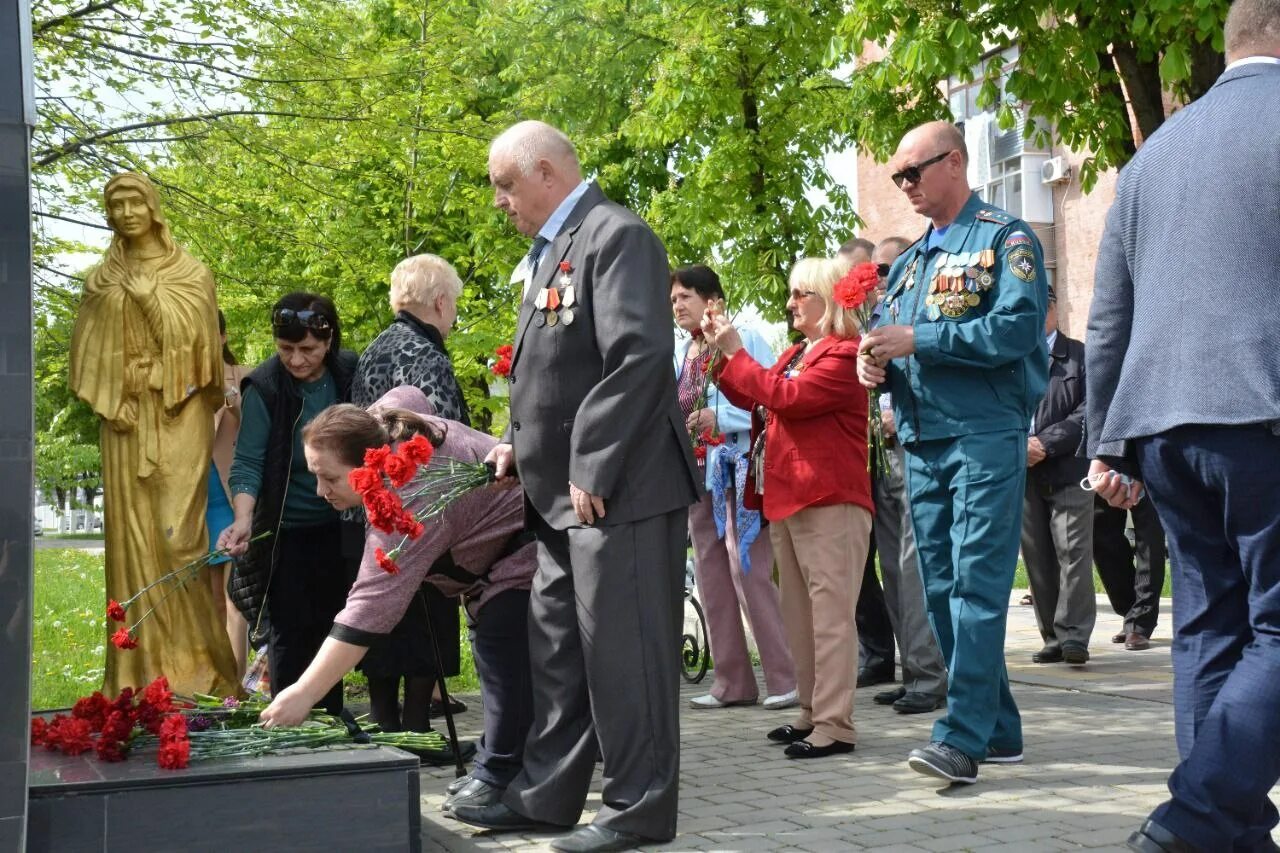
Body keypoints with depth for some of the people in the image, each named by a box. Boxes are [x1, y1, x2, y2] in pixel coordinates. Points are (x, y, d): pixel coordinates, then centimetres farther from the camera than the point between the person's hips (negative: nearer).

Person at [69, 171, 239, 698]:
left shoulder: (192, 274, 4)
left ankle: (191, 655, 1)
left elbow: (195, 340, -4)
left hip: (180, 415, -2)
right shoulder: (100, 281, 10)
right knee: (133, 530, -1)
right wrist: (112, 404, -4)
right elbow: (89, 355, 7)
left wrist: (149, 295, -9)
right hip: (126, 417, 3)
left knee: (179, 529, -10)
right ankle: (146, 661, 4)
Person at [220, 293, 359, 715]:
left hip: (339, 526, 4)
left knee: (332, 628, 13)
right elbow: (248, 462, -19)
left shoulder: (350, 372, -6)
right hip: (287, 532, -4)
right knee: (290, 633, -2)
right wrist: (243, 521, -33)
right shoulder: (264, 387, -17)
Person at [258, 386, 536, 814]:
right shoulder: (383, 422, -11)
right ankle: (494, 764, 20)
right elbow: (410, 396, 14)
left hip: (525, 550, -11)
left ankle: (501, 776, -12)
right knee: (490, 652, 13)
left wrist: (303, 694, -43)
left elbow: (372, 607, -42)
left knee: (503, 662, -16)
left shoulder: (412, 502, -37)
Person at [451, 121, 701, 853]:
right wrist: (523, 445, 10)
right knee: (558, 647, 14)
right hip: (565, 493, 10)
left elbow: (638, 358, -21)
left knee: (621, 649, -3)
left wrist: (592, 471, -22)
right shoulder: (553, 249, 16)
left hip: (619, 489, -10)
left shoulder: (617, 236, -12)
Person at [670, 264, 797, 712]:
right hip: (697, 469, 7)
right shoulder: (678, 354, 13)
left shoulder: (744, 339, -6)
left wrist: (720, 417, -19)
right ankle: (732, 680, 13)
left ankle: (785, 676, -6)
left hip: (738, 468, -7)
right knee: (711, 574, 7)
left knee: (748, 570, -12)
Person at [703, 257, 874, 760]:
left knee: (829, 612, -9)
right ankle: (812, 714, 21)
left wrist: (736, 352, -13)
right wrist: (720, 353, 9)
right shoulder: (796, 354, 19)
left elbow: (787, 397, -21)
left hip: (829, 502, -10)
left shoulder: (843, 354, -10)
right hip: (786, 498, 10)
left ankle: (835, 725, -9)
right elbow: (750, 397, 19)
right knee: (798, 613, 13)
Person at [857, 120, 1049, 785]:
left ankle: (963, 737, -18)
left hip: (986, 436, -8)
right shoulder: (908, 262, 21)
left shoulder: (1005, 239, -1)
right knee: (942, 590, 7)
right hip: (922, 442, 8)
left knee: (978, 584, -13)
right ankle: (997, 728, 16)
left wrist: (918, 341, -15)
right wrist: (875, 363, 0)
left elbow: (1018, 327, -15)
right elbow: (889, 343, 24)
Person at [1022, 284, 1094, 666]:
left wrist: (1046, 443, -14)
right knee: (1038, 559, 4)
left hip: (1068, 470, -3)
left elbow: (1089, 411, -4)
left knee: (1073, 552, -9)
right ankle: (1053, 638, 9)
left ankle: (1073, 636, -9)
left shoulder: (1080, 356, 6)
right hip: (1022, 474, 3)